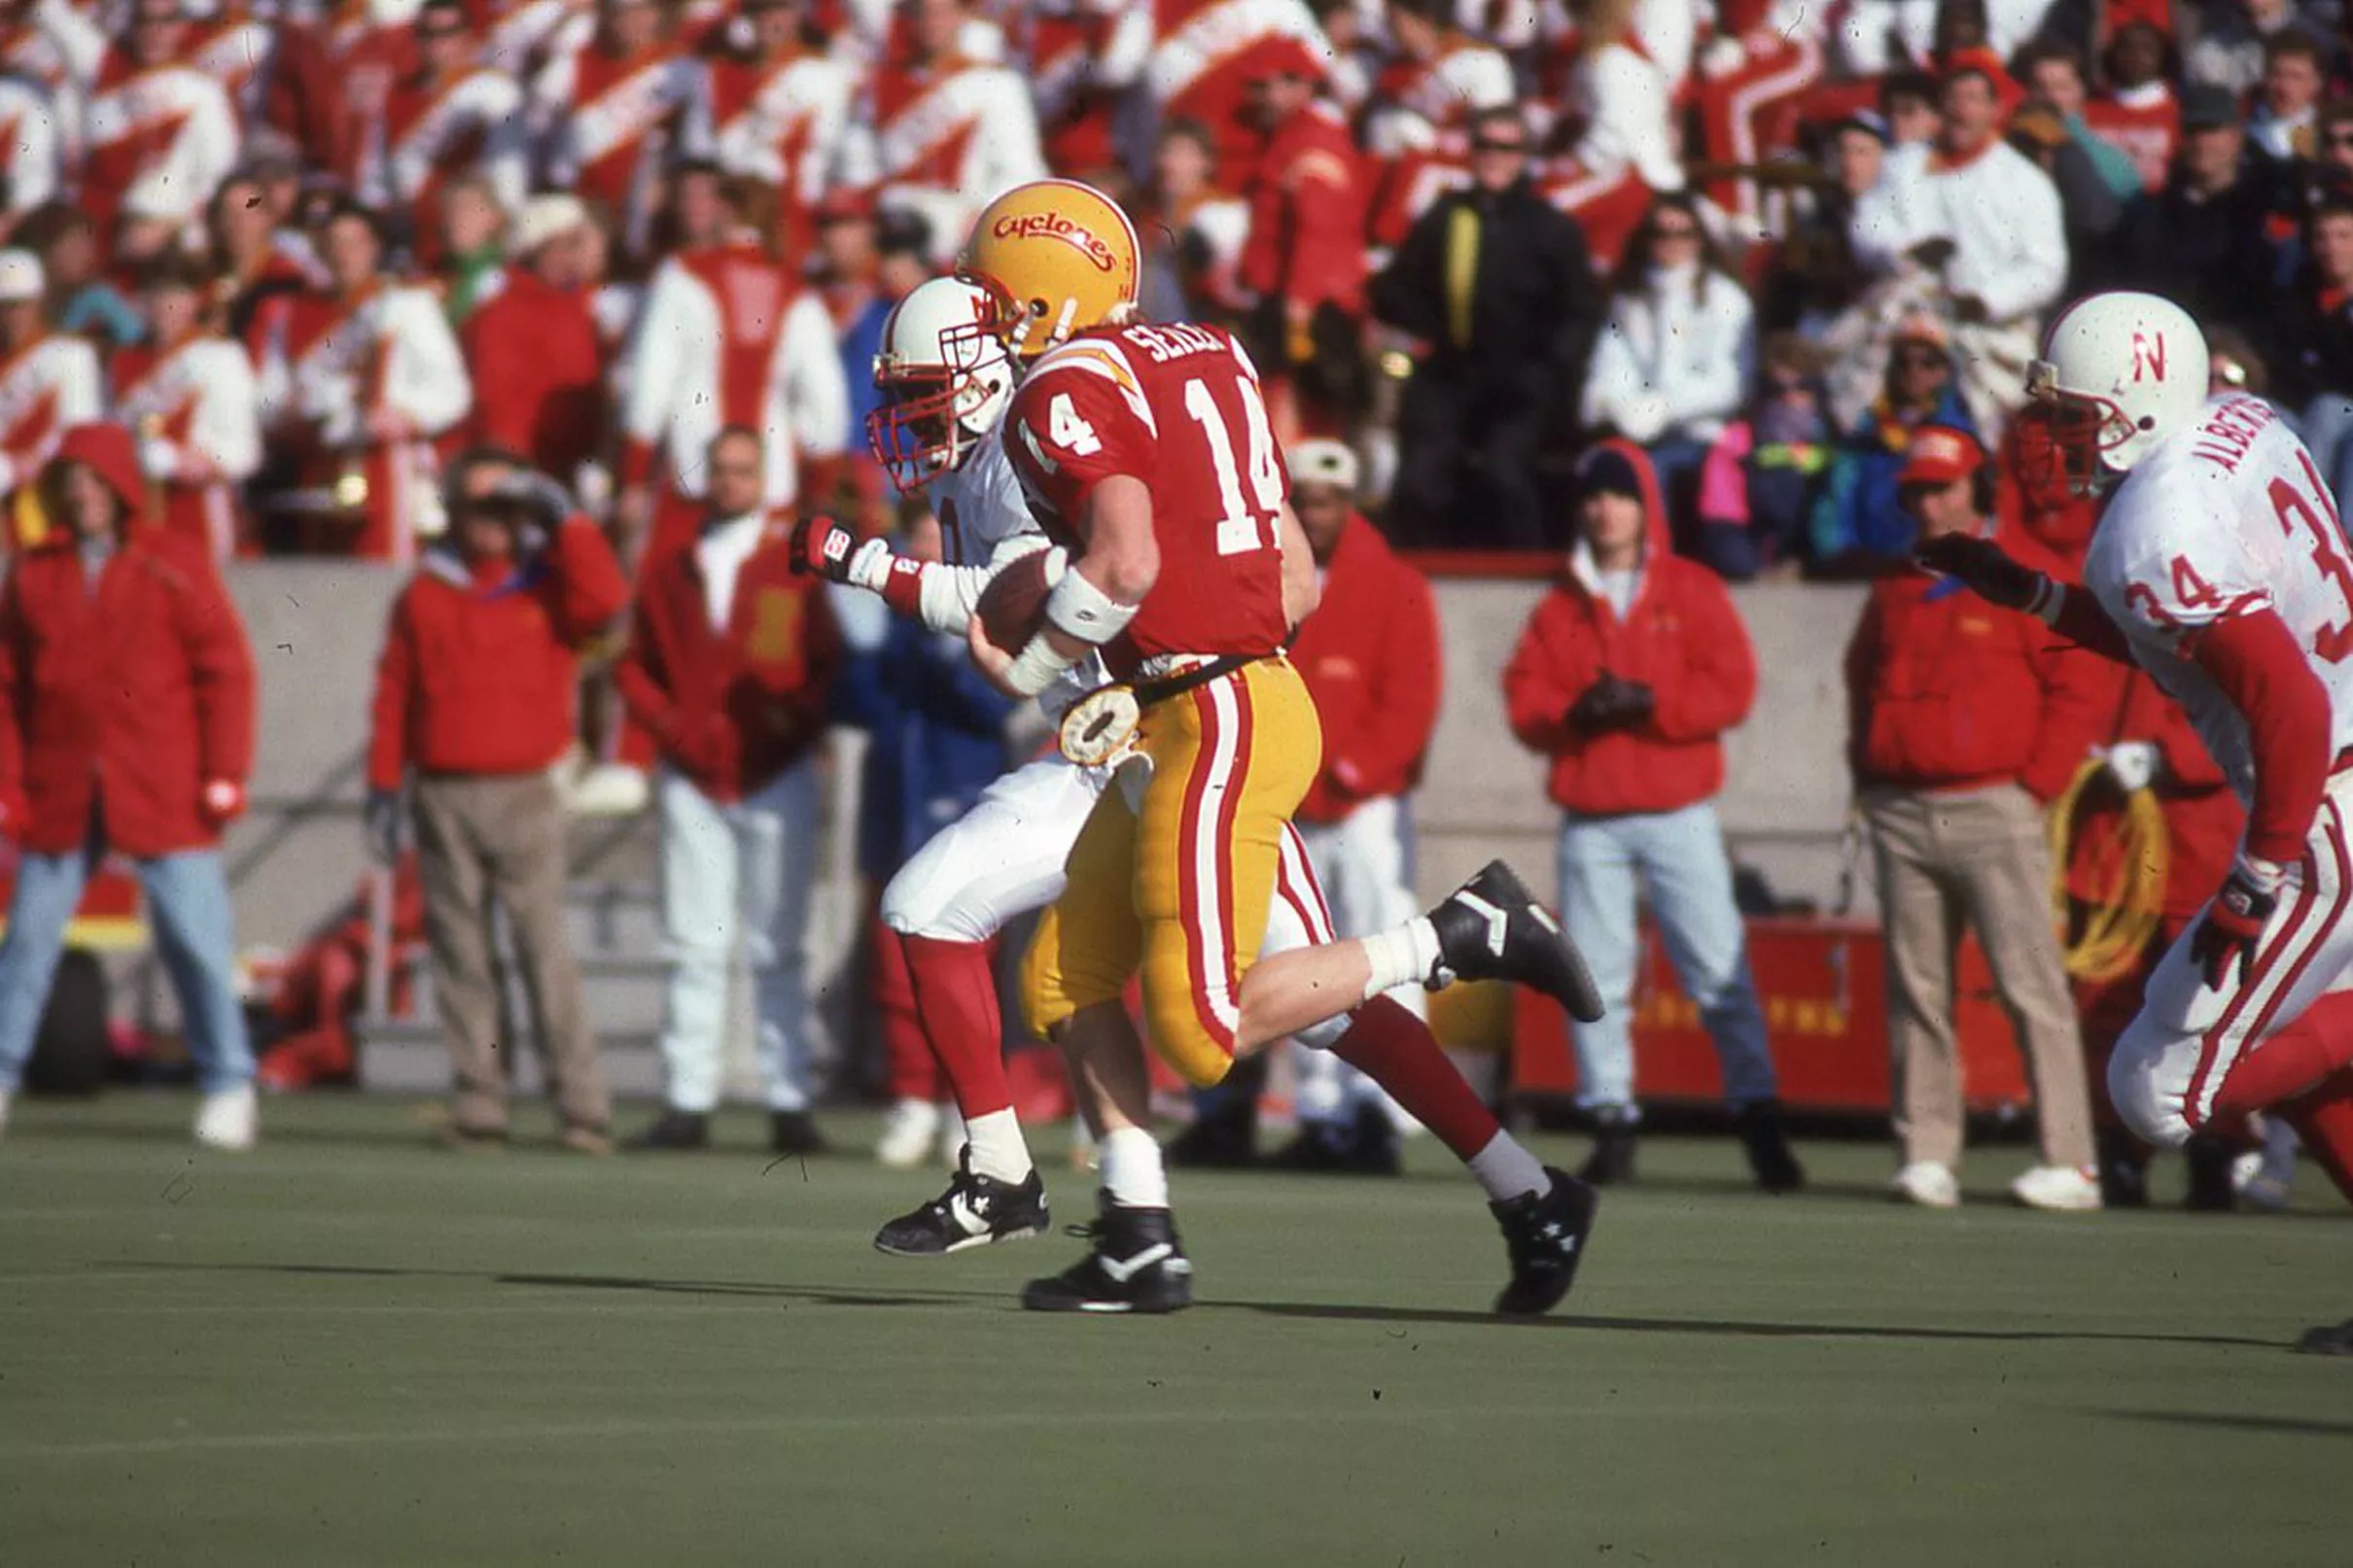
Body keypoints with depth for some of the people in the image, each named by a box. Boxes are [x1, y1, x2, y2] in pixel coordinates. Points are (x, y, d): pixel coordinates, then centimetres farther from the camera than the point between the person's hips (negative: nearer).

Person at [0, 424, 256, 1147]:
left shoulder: (174, 565, 1)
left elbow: (225, 670, -1)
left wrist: (224, 774, -8)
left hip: (162, 792, -2)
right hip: (60, 791, 2)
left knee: (194, 936, -5)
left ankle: (227, 1084, 5)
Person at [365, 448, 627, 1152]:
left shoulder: (550, 585, 7)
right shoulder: (424, 595, 11)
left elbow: (606, 600, -14)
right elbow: (393, 696, 10)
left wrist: (563, 519, -9)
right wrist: (385, 789, 5)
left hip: (525, 795, -2)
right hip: (443, 797, 2)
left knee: (545, 948, -10)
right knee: (460, 954, 1)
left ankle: (581, 1106, -11)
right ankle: (478, 1105, 4)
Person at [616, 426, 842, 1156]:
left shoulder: (795, 566, 6)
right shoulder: (670, 571, 12)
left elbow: (830, 661, 3)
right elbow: (637, 665, 13)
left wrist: (799, 720, -13)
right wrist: (664, 720, -3)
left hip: (776, 776, -2)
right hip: (691, 780, 2)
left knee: (778, 949, -2)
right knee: (694, 946, 0)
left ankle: (789, 1102, -2)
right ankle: (687, 1102, 0)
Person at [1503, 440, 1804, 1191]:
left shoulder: (1692, 591, 5)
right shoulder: (1561, 605, 12)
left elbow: (1731, 689, -3)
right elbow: (1525, 701, 5)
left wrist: (1648, 703, -15)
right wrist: (1574, 712, -15)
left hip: (1678, 812, -3)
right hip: (1590, 821, 3)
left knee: (1719, 967, -7)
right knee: (1594, 975, 1)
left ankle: (1759, 1121, -5)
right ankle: (1611, 1123, 6)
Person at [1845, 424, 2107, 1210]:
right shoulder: (1897, 586, 17)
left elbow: (2080, 688, -3)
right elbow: (1863, 679, 28)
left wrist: (2035, 784, -8)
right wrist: (1867, 771, 15)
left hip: (1995, 812, -6)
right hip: (1902, 814, 6)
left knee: (2031, 986, -10)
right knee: (1915, 990, 3)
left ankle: (2071, 1164, -11)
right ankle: (1927, 1156, 6)